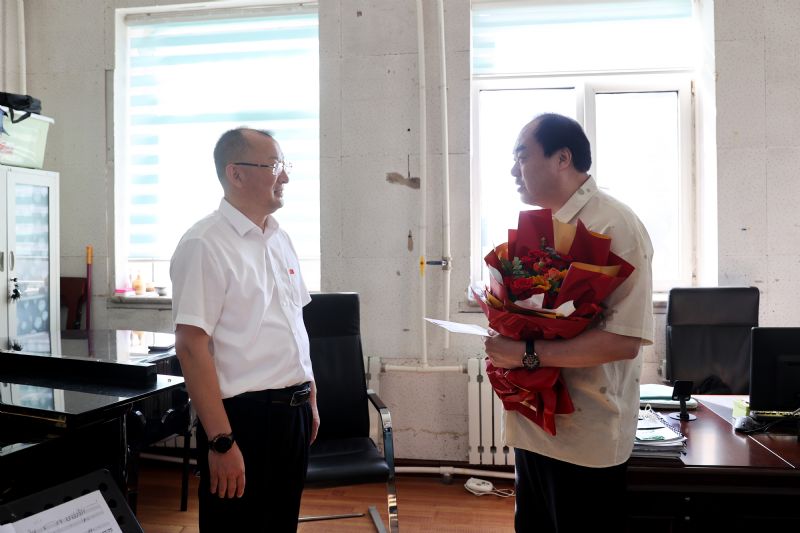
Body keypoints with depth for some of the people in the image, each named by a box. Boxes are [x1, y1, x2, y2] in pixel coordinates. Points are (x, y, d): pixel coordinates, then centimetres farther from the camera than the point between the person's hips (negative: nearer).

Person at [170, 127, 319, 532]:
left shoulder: (280, 239, 10)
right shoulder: (205, 244, -15)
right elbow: (191, 347, -19)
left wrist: (309, 399, 16)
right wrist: (221, 442, -20)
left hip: (292, 414, 8)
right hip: (244, 417, -7)